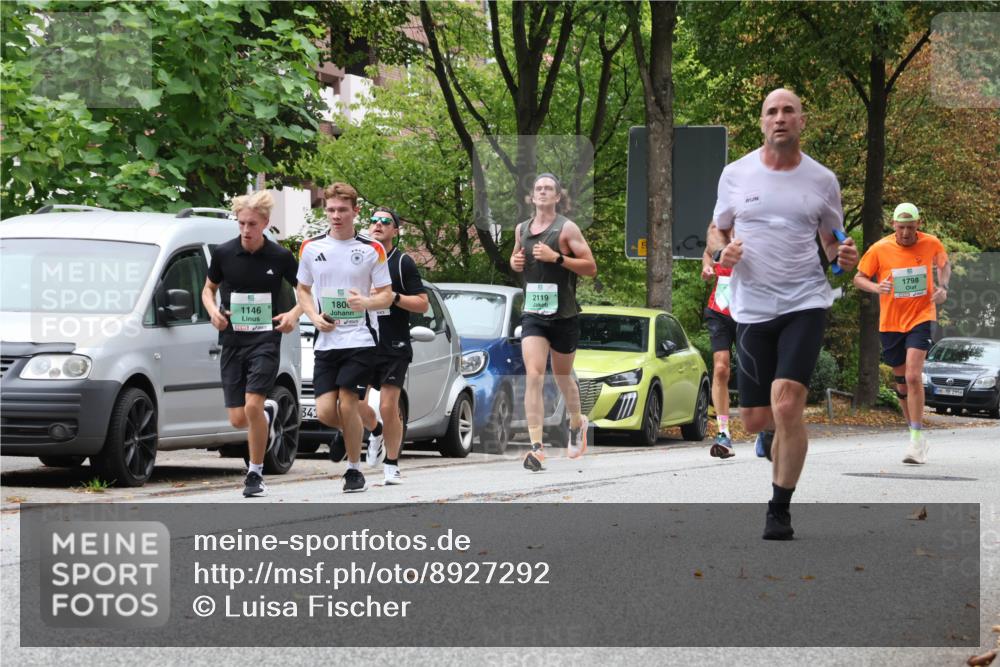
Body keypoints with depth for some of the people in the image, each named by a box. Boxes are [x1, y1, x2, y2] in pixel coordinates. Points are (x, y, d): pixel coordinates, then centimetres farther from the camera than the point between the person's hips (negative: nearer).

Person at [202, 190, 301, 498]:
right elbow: (209, 288, 15)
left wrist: (294, 314, -11)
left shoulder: (280, 257, -4)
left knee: (252, 406, -18)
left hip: (266, 340, -3)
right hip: (231, 341, 3)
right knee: (238, 419, 1)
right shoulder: (223, 253, 0)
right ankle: (268, 411, 38)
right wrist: (213, 310, -6)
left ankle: (256, 474, 0)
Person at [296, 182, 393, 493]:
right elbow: (303, 289, 18)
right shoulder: (311, 248, 7)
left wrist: (366, 302, -19)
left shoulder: (372, 249, 0)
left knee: (347, 403, -12)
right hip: (326, 340, 3)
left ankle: (354, 469, 6)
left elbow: (387, 295, 3)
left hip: (360, 339, -3)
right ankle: (360, 432, 27)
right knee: (325, 412, -7)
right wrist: (314, 316, -1)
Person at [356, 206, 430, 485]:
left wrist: (393, 296, -17)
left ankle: (391, 465, 7)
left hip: (394, 347, -4)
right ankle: (376, 432, 25)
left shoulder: (403, 263, 0)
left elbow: (423, 304, -4)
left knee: (388, 407, -8)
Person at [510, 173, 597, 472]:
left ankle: (577, 423, 45)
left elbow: (591, 267, -9)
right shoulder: (521, 229, 9)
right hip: (533, 314, 3)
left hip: (563, 315, -3)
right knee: (533, 377, -14)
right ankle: (536, 447, -21)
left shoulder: (566, 228, -6)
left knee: (563, 376, 15)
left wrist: (557, 257, -20)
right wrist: (515, 262, 3)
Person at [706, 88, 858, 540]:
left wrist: (845, 257, -7)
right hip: (752, 310, 2)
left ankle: (780, 510, -7)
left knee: (786, 405, -19)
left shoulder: (822, 180, 4)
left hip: (805, 304, -2)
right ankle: (788, 428, 42)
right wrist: (722, 251, -9)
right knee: (755, 419, 3)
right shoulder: (736, 174, 4)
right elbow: (716, 232, 14)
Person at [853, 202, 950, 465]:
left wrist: (943, 288, -2)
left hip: (921, 318, -2)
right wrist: (875, 287, -20)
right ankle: (916, 434, 29)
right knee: (902, 383, 11)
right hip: (890, 323, 2)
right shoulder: (879, 249, -7)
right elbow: (859, 278, 2)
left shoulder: (931, 244, -4)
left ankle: (917, 440, -17)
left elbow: (944, 264, 17)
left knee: (913, 376, -20)